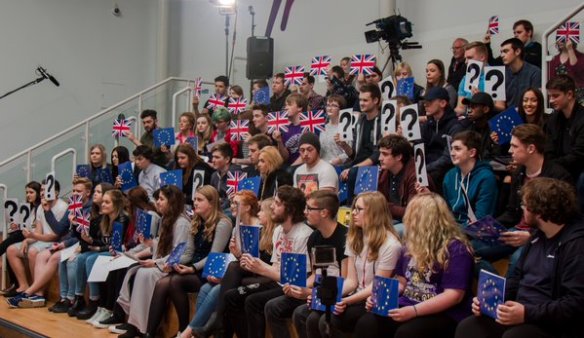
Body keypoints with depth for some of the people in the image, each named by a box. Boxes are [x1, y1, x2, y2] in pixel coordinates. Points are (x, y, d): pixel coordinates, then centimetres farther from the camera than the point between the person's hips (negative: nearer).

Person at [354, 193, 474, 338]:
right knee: (365, 324, -21)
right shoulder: (411, 243, 14)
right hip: (407, 306, 6)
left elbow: (454, 295, -17)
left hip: (443, 314, -6)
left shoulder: (455, 249, -9)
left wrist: (414, 311, -24)